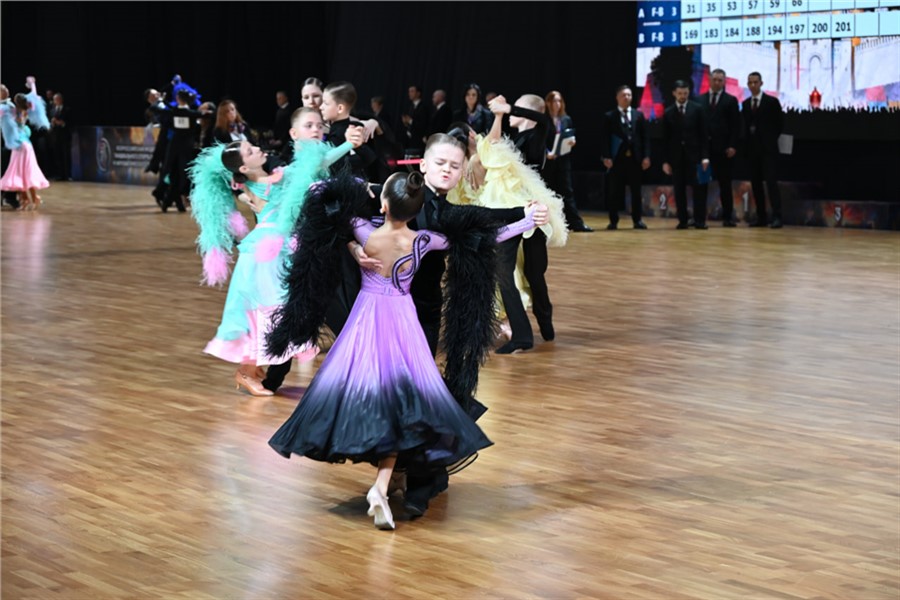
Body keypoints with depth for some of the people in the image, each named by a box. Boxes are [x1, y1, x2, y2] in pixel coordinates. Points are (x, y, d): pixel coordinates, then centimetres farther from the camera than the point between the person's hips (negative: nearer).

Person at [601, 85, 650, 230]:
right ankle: (613, 221, 6)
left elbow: (644, 137, 8)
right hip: (617, 158, -2)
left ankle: (637, 220, 11)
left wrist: (646, 156, -1)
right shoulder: (609, 117, 3)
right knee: (615, 191, 1)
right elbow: (605, 139, -2)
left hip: (635, 158, 2)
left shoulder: (638, 115, 11)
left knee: (636, 191, 5)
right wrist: (606, 157, -12)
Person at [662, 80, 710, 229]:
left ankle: (699, 220, -3)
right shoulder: (668, 113, 7)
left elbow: (704, 134, 1)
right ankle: (682, 220, 7)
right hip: (676, 156, 2)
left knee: (699, 188, -5)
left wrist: (705, 156, -7)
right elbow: (665, 139, 7)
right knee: (679, 190, 2)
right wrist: (666, 161, 2)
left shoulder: (697, 109, 3)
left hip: (694, 155, -2)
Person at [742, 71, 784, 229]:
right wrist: (747, 142, 4)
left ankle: (776, 217, -15)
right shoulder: (745, 104, 12)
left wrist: (770, 139, 2)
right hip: (752, 149, 5)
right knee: (756, 183, 5)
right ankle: (761, 217, 9)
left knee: (771, 182, -12)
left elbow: (779, 124, 2)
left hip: (768, 149, -5)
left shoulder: (772, 102, -2)